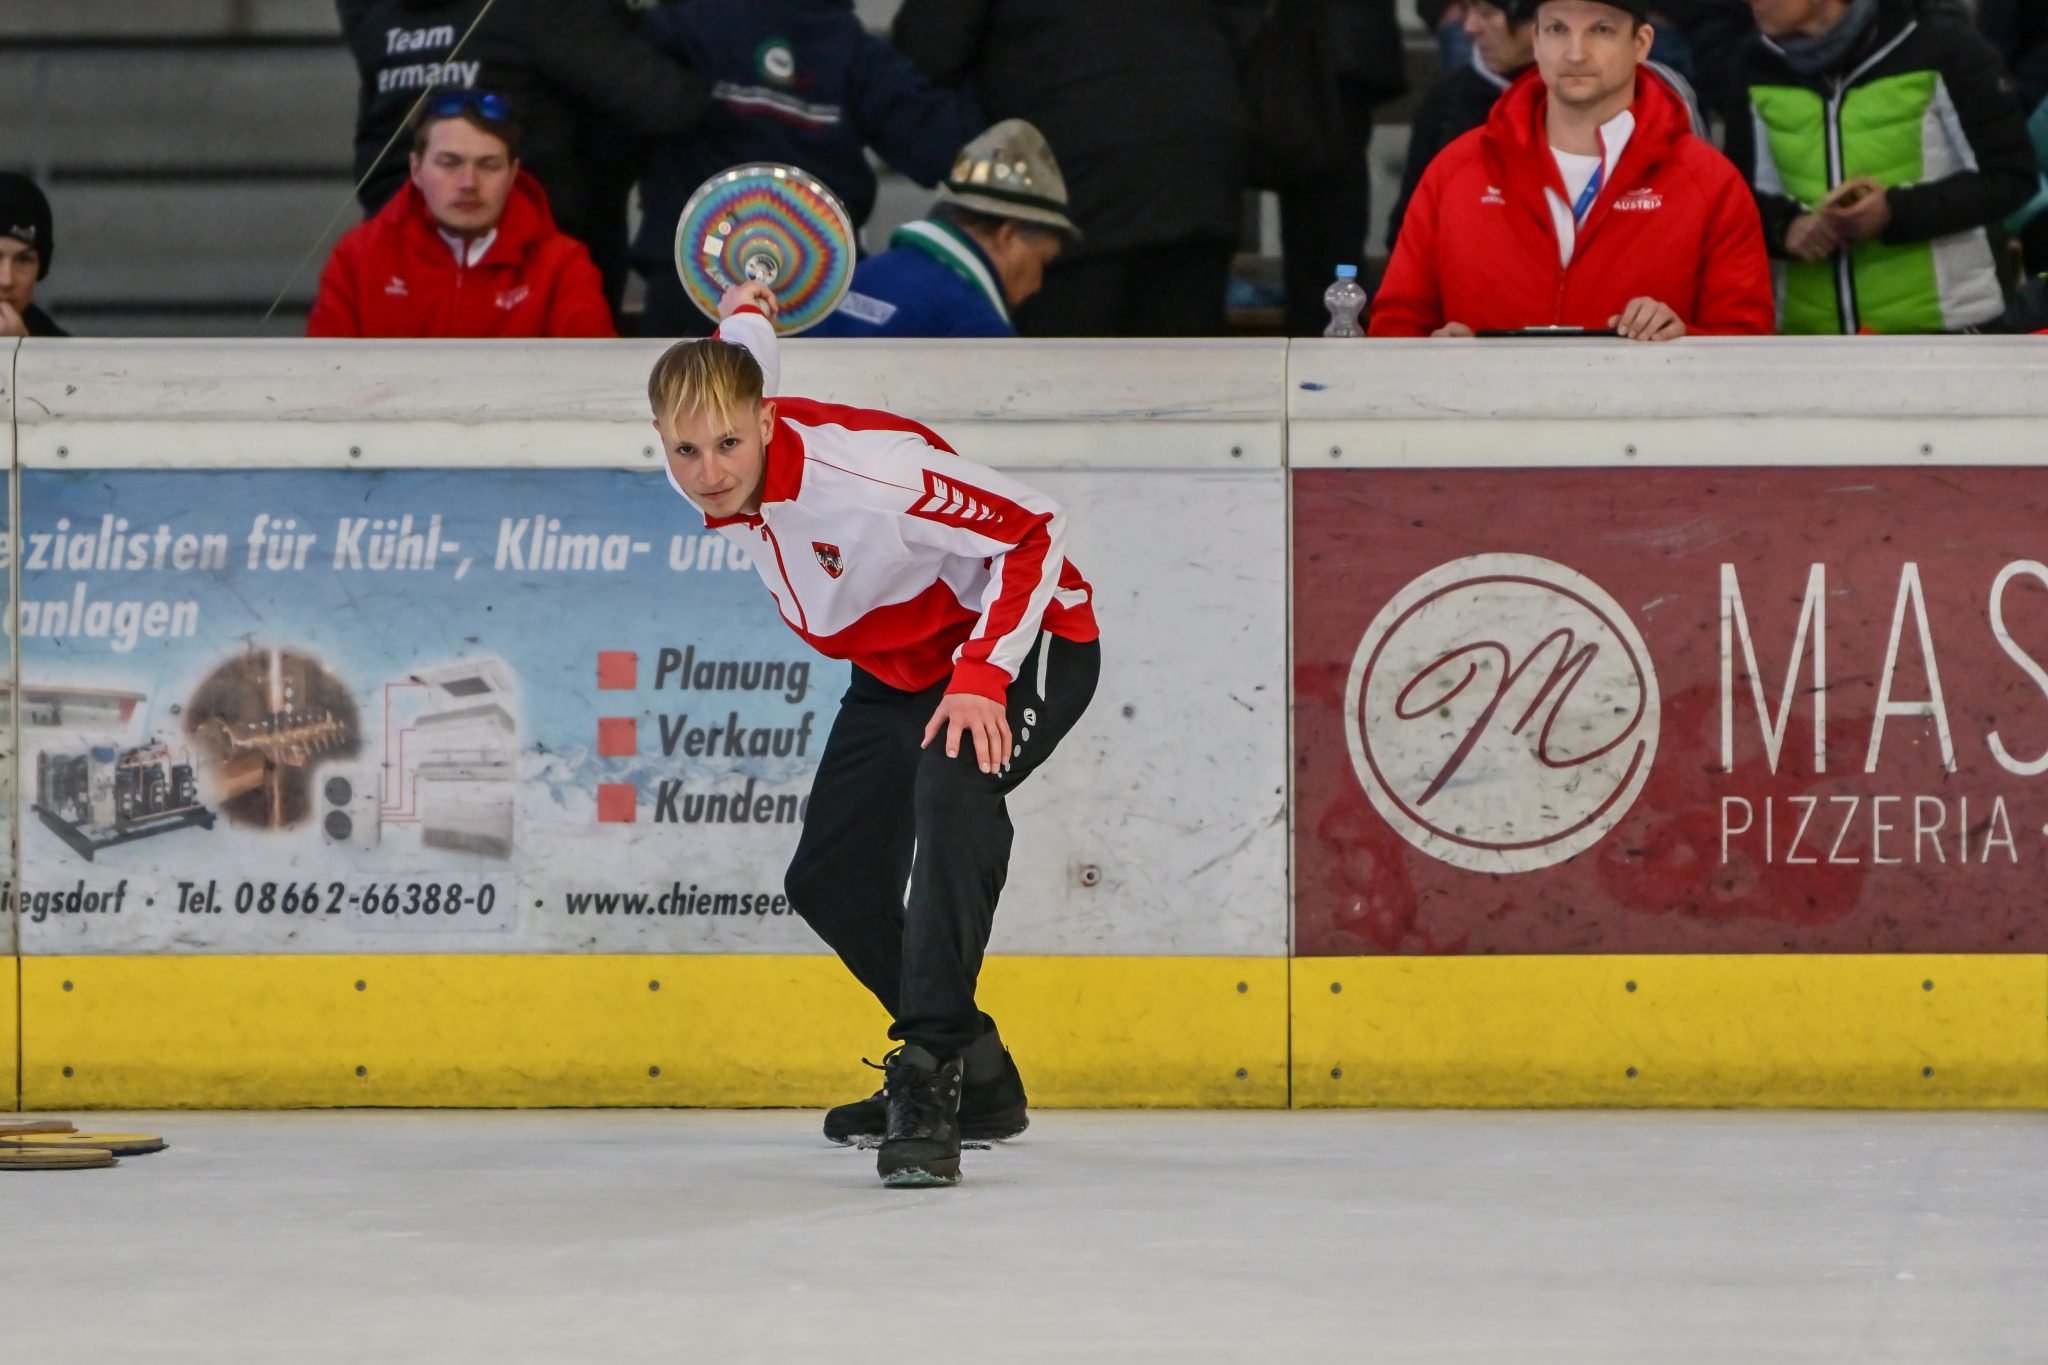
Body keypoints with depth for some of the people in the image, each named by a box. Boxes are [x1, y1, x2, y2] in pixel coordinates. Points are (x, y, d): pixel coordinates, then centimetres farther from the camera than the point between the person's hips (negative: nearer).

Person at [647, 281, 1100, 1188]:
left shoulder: (863, 473, -37)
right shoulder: (704, 483, -15)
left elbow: (1031, 533, -31)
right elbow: (736, 370, 7)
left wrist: (981, 678, -35)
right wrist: (746, 316, 24)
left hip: (1022, 641, -9)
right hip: (898, 665, 9)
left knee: (952, 790, -36)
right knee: (828, 881, 8)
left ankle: (930, 1067, -37)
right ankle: (977, 1076, 27)